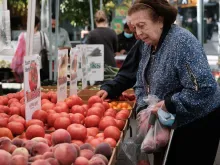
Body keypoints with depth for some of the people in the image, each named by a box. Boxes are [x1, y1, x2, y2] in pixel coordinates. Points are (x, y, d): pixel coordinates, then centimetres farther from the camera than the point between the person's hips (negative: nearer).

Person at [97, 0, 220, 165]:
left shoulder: (182, 41, -25)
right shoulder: (149, 44, 3)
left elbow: (204, 88, -31)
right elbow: (142, 83, 8)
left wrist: (169, 104, -26)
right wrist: (144, 109, -9)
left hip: (200, 121, -8)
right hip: (179, 122, 8)